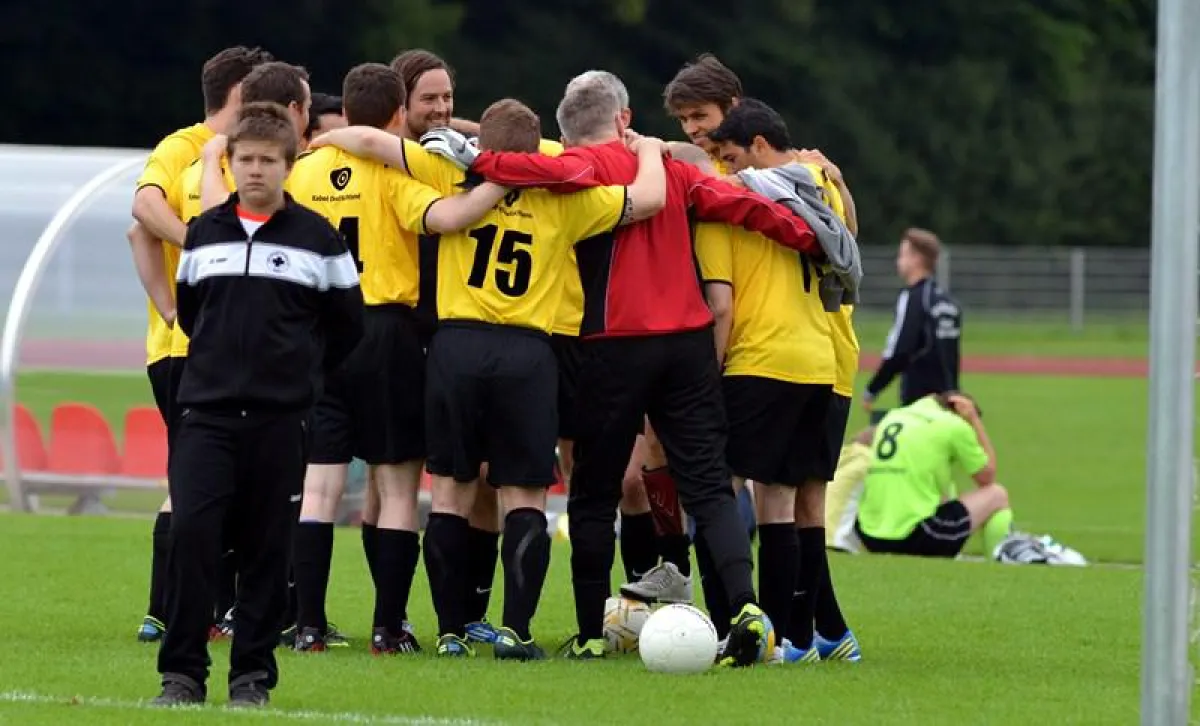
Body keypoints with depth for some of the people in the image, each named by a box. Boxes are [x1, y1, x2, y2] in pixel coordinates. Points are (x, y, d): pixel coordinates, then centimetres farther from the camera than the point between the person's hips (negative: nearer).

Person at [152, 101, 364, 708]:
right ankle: (182, 673, -7)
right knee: (191, 533, -12)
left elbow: (347, 324, 10)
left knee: (267, 549, 1)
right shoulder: (204, 232, 9)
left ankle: (253, 674, 10)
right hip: (206, 411, 1)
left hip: (280, 419, -1)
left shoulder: (317, 238, 2)